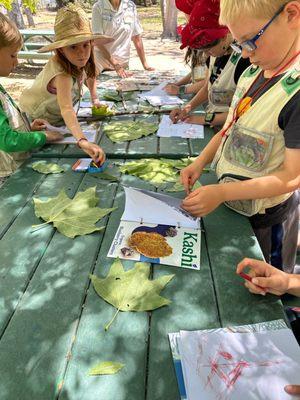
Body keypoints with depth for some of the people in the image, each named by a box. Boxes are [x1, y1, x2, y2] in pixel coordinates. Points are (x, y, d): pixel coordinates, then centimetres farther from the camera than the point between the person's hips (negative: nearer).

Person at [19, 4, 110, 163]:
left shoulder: (77, 60, -19)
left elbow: (89, 74, 6)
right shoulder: (62, 74, -44)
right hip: (35, 117, -7)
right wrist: (83, 141, -77)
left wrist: (95, 99, -4)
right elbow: (66, 109, -61)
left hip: (56, 115, 7)